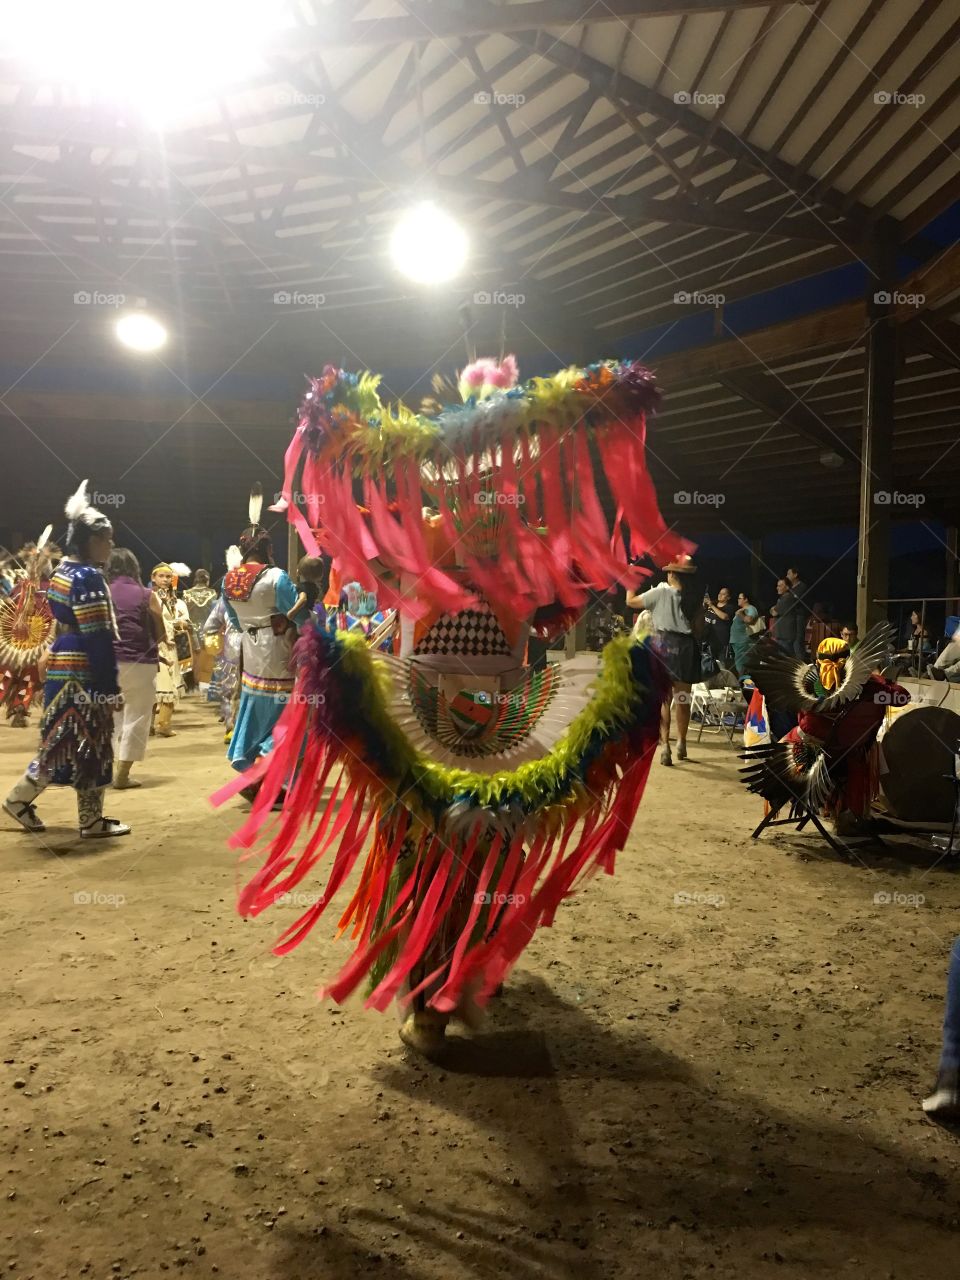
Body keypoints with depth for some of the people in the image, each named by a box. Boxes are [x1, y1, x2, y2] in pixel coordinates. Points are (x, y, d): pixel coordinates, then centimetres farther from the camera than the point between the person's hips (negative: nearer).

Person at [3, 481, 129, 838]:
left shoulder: (64, 570, 13)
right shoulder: (88, 577, -17)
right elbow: (97, 637, -21)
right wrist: (110, 686, -19)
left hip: (61, 666, 10)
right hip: (82, 672, -9)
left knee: (62, 741, 18)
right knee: (89, 745, 0)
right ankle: (91, 821, 9)